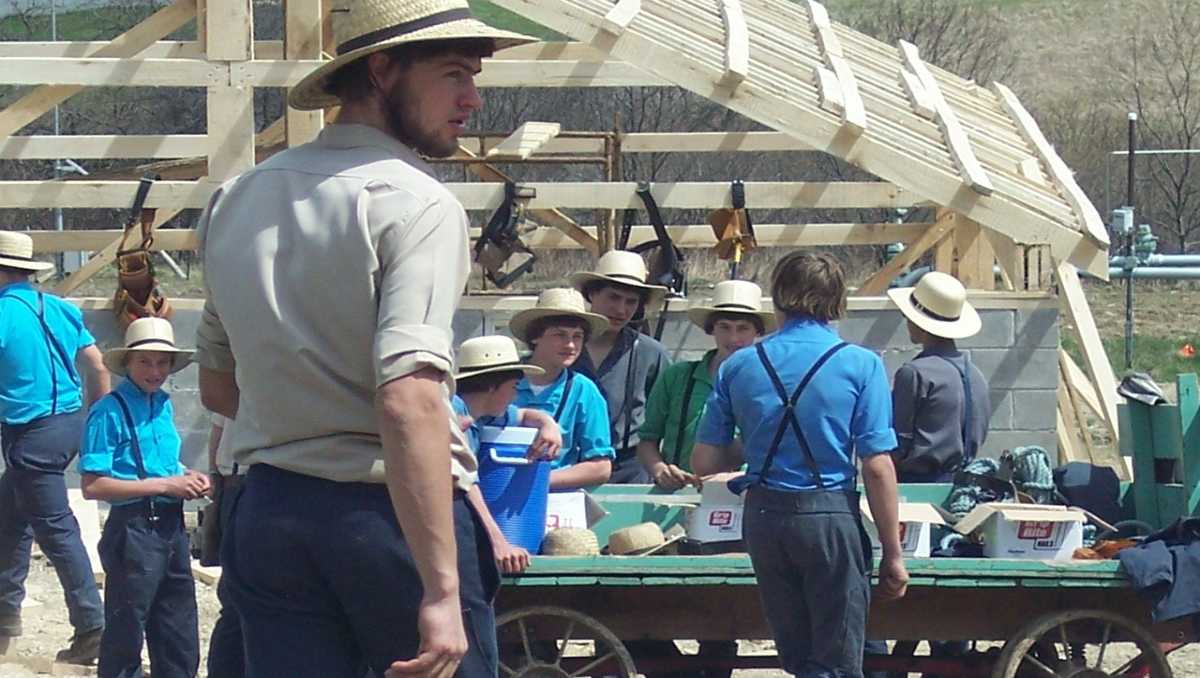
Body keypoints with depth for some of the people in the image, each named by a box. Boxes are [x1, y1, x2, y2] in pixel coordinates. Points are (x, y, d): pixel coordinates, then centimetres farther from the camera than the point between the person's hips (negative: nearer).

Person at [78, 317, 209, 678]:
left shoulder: (164, 405, 10)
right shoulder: (110, 411, -13)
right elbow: (92, 486, -18)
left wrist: (186, 476, 3)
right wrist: (164, 485, -19)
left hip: (171, 526, 8)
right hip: (134, 529, -8)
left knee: (181, 646, 13)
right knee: (125, 639, 2)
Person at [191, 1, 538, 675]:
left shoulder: (237, 199, 11)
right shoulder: (416, 203, -12)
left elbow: (217, 387, 21)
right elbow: (409, 399, -24)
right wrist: (443, 591, -27)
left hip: (268, 513, 7)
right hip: (389, 515, -6)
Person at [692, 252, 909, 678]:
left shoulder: (738, 367, 5)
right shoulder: (860, 365, -5)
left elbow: (703, 462, 4)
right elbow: (877, 467, -9)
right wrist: (893, 554, -3)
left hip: (764, 518, 4)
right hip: (830, 515, -4)